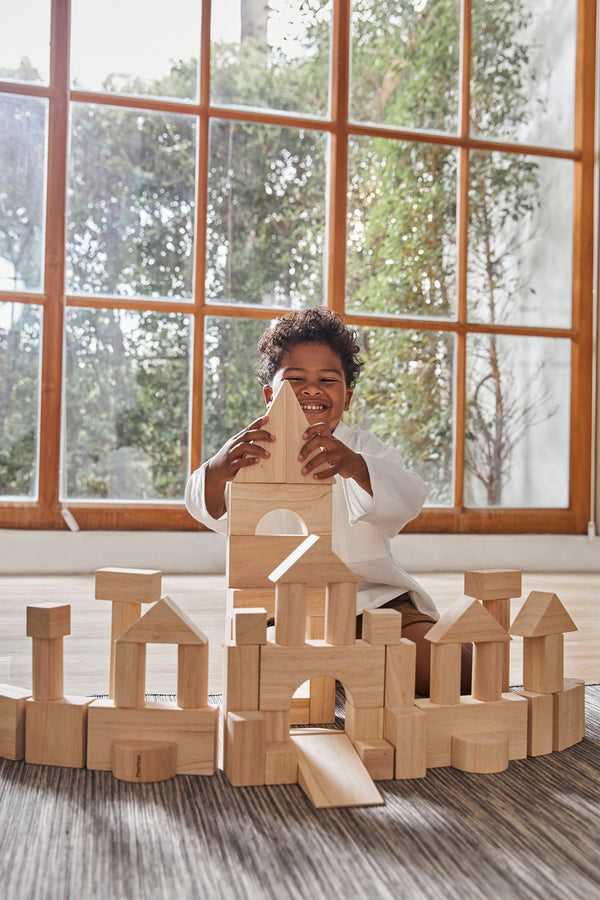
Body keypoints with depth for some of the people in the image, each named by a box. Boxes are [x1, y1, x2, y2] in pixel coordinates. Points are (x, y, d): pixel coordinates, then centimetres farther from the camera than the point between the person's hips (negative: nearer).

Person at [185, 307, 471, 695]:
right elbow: (211, 510, -20)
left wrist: (354, 466, -44)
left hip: (377, 601, 1)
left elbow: (406, 500, -20)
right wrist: (218, 471, -46)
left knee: (458, 674, -19)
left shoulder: (365, 451, 3)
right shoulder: (254, 453, 2)